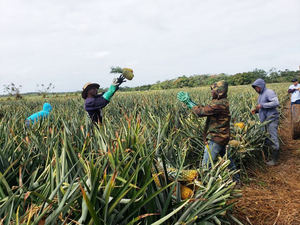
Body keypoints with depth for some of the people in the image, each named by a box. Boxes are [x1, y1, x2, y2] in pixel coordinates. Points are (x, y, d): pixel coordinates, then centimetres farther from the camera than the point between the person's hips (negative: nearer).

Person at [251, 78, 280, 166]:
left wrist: (262, 105, -20)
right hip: (265, 120, 9)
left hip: (271, 118, -9)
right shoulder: (261, 95, 19)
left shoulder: (269, 92, -9)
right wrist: (256, 110, 6)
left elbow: (276, 103, -21)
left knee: (273, 139, -5)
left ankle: (274, 160, 1)